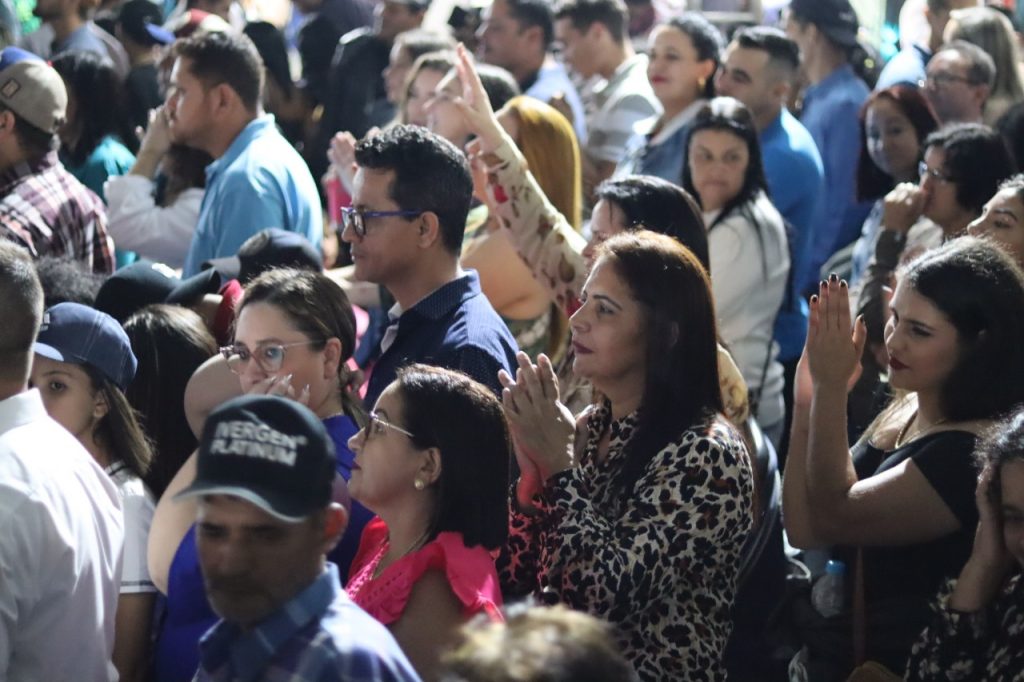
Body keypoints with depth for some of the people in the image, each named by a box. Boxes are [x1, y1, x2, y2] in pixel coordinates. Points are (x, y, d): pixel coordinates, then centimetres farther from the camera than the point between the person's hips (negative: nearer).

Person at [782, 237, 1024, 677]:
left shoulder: (973, 452, -19)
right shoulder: (901, 413, 6)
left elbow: (837, 518, -19)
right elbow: (802, 530, 2)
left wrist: (831, 386, -18)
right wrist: (809, 397, -5)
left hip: (892, 665, -8)